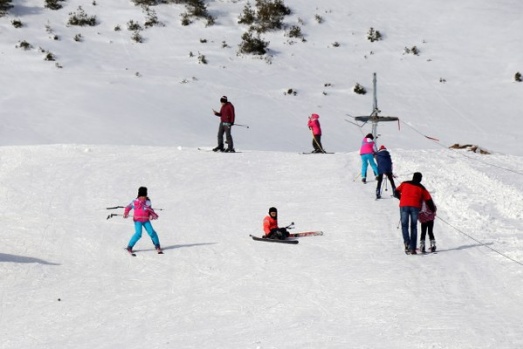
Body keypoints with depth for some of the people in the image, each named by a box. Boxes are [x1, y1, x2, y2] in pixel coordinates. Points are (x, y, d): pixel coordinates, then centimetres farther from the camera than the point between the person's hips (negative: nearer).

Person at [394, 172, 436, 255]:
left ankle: (407, 242, -20)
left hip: (404, 206, 0)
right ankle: (412, 248, 1)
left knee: (404, 225, 7)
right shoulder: (421, 188, 14)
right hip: (415, 207, 0)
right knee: (413, 227, 7)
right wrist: (433, 209, 26)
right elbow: (428, 199, 13)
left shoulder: (404, 184, 16)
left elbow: (396, 193, 15)